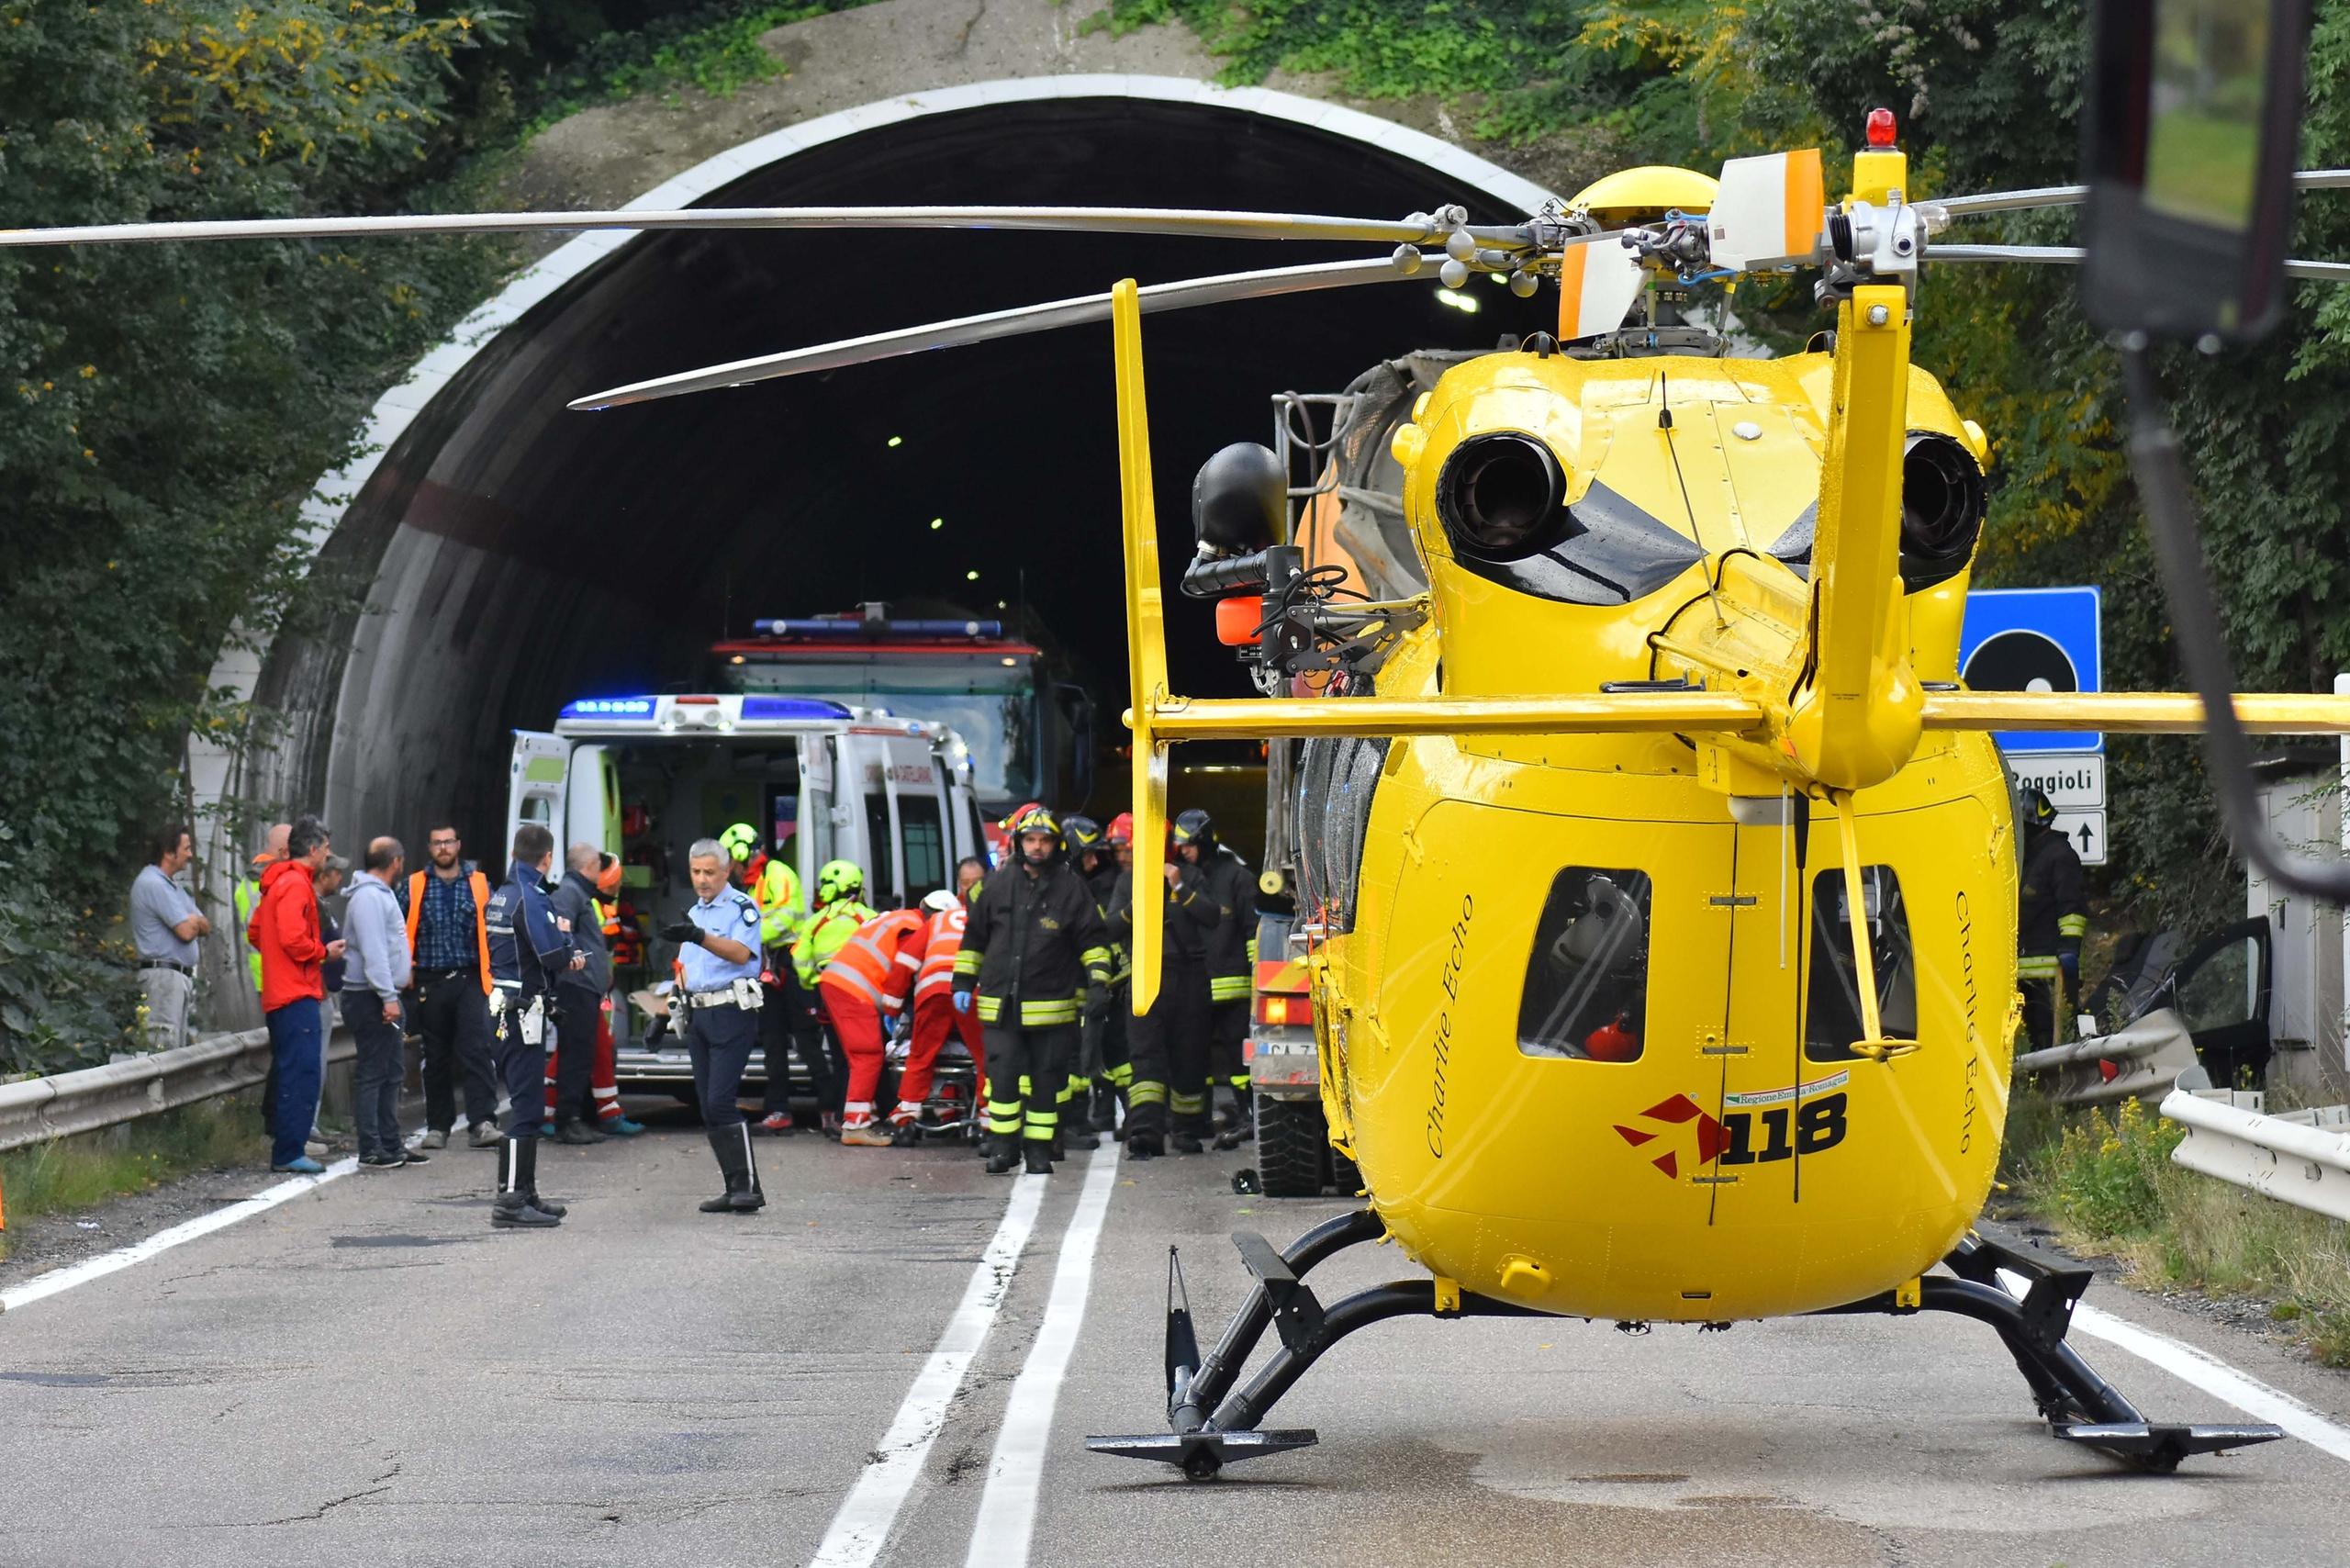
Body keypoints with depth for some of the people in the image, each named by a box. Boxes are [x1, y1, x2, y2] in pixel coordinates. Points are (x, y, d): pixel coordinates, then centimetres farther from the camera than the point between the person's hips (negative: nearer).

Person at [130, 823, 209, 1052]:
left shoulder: (170, 885, 21)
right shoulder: (152, 884, -13)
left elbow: (205, 927, 17)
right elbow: (187, 931, -17)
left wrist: (193, 922, -6)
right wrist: (195, 922, 5)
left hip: (179, 977, 11)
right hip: (163, 974, -11)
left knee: (178, 1049, 8)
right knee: (164, 1048, -17)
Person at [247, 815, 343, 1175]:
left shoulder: (278, 882, 18)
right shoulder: (296, 884, -13)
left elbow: (254, 932, 24)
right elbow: (293, 940, -22)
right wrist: (324, 952, -7)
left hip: (278, 993, 11)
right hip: (297, 994, -11)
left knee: (290, 1072, 15)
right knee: (302, 1072, -11)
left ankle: (284, 1150, 19)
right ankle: (289, 1153, -14)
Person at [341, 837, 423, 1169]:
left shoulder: (381, 894, 19)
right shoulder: (369, 897, -15)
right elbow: (373, 951, -22)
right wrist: (388, 997, -25)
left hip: (383, 997, 11)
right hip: (369, 997, -11)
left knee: (390, 1073, 13)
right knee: (371, 1073, -9)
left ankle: (391, 1145, 18)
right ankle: (371, 1150, -8)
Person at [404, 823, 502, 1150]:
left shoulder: (479, 884, 8)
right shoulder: (415, 887, 8)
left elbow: (492, 929, 7)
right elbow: (403, 934, 8)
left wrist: (492, 972, -1)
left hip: (470, 979, -1)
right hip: (430, 984, 1)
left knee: (476, 1049, -13)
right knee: (436, 1057, 8)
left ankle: (483, 1122, -20)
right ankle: (437, 1126, 15)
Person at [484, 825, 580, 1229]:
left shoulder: (500, 896, 14)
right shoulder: (530, 897, -15)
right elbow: (552, 952, -24)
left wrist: (565, 953, 9)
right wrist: (573, 955, -2)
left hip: (501, 1009, 9)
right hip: (523, 1011, -9)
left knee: (526, 1104, 18)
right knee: (526, 1107, -8)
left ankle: (525, 1193, 25)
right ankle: (510, 1202, -9)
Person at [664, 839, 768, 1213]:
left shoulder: (741, 907, -5)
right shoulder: (693, 913, 21)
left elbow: (741, 953, -22)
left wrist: (699, 937, -34)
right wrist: (677, 998, 16)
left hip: (731, 1012, -8)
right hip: (698, 1014, 8)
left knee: (720, 1101, -17)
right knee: (708, 1107, 5)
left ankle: (748, 1186, -15)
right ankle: (735, 1189, 9)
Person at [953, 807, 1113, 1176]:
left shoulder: (1071, 887, 2)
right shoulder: (998, 884, 8)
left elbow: (1093, 938, 6)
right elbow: (974, 936, 17)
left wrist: (1097, 980, -5)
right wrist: (963, 983, 14)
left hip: (1051, 1004, -1)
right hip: (1000, 1003, 1)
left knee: (1045, 1080, 4)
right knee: (1002, 1075, -6)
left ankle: (1039, 1149, 12)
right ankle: (1002, 1145, 3)